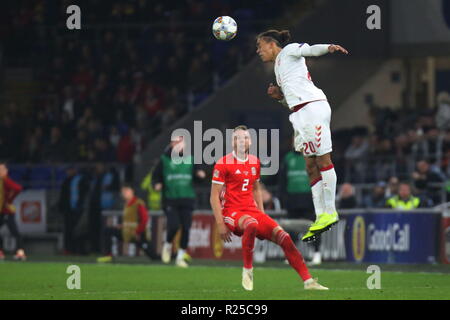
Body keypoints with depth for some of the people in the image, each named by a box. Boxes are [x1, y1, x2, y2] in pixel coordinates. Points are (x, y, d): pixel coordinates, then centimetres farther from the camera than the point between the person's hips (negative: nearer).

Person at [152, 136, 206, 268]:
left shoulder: (190, 159, 11)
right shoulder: (164, 159, 3)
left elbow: (197, 175, 13)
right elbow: (156, 176, 7)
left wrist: (200, 175, -10)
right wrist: (157, 184, -13)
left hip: (187, 199, 3)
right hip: (170, 199, -3)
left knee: (186, 229, -2)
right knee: (173, 225, -16)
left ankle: (180, 257, 11)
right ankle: (167, 246, 15)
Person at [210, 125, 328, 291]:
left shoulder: (255, 163, 12)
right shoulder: (223, 164, -7)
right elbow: (214, 197, -7)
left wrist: (262, 215, 16)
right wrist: (220, 224, -13)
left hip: (252, 210, 6)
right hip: (231, 212, -6)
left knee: (284, 237, -7)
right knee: (251, 224, -40)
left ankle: (308, 281, -4)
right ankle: (247, 270, -23)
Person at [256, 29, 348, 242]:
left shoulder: (289, 50, 7)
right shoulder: (279, 66, 29)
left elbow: (310, 49, -12)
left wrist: (328, 47, -31)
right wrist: (279, 96, 11)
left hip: (313, 106, -9)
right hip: (301, 114, 9)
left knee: (323, 160, -10)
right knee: (311, 167, 3)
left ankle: (330, 212, -11)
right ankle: (320, 216, 1)